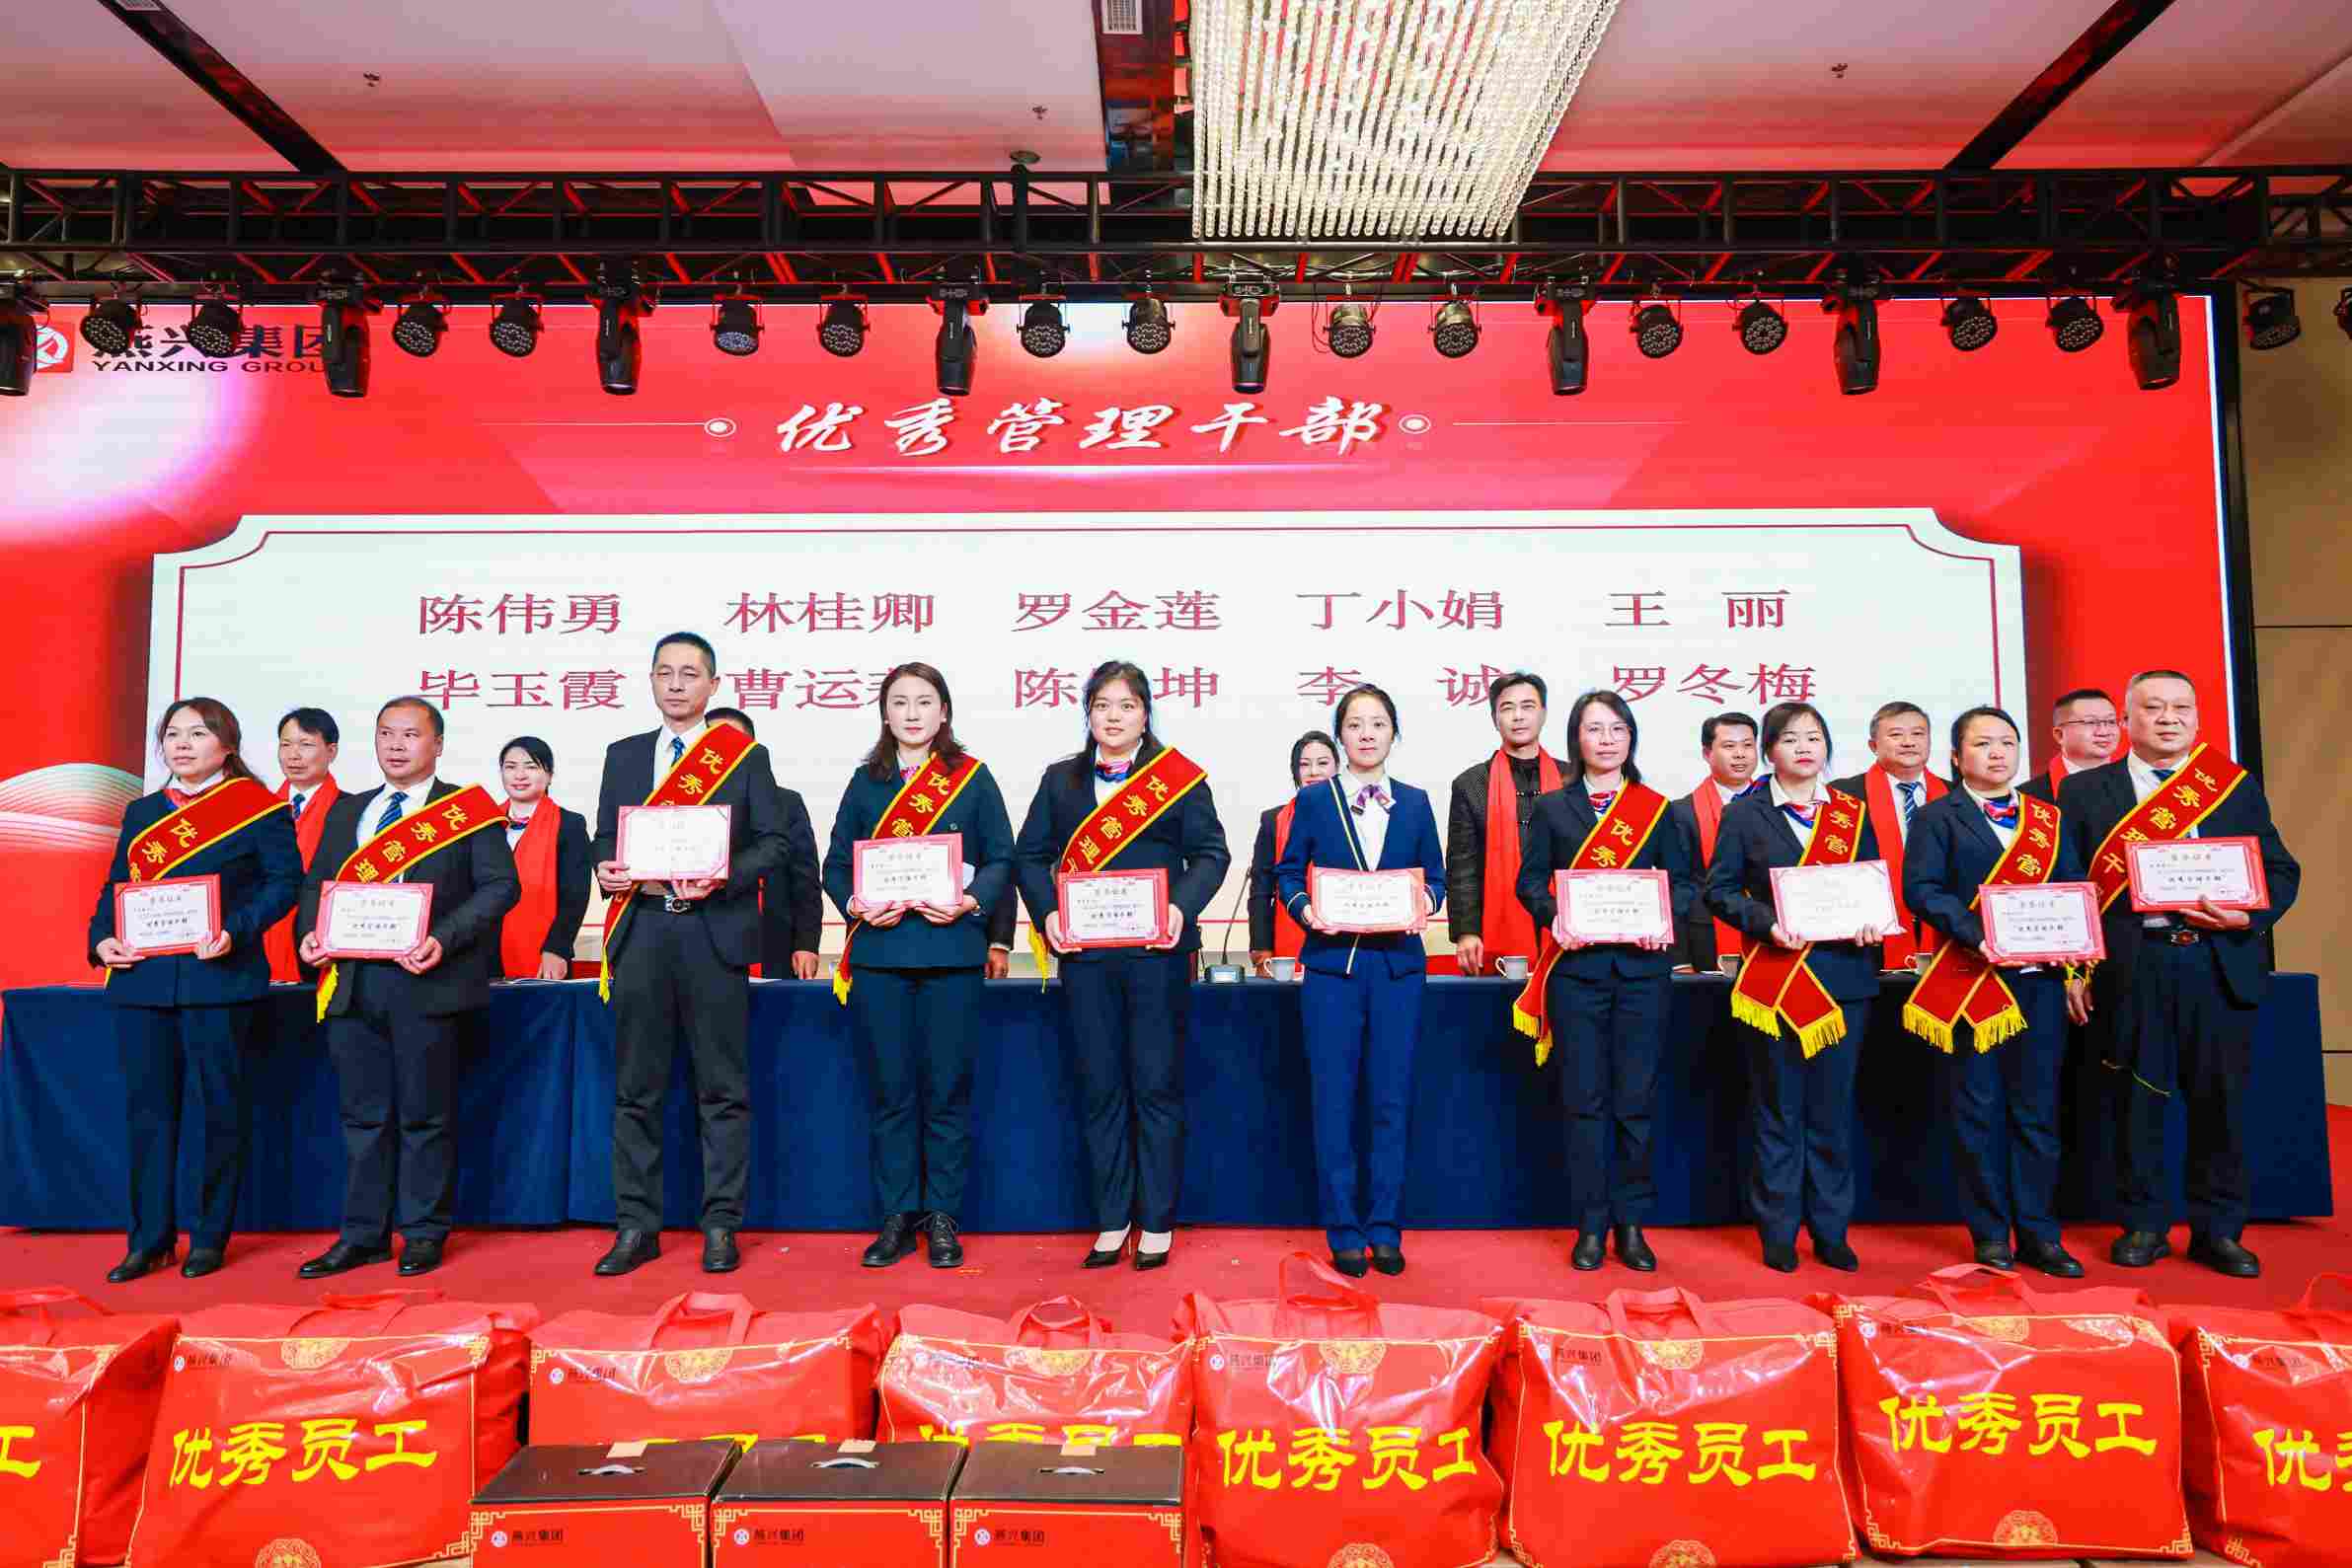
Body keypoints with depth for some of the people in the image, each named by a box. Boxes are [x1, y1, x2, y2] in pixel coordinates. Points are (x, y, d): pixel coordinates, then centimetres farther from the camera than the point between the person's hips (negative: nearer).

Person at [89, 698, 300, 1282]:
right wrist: (103, 938, -1)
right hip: (141, 978, 5)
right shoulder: (141, 811, 17)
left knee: (220, 1105, 2)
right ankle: (149, 1239, 18)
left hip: (218, 976, -5)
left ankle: (210, 1238, 13)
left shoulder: (259, 807, 0)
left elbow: (285, 879, -7)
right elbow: (116, 886, 17)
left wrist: (236, 932, -19)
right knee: (147, 1107, 8)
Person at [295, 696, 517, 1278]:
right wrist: (310, 933, -1)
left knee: (424, 1114, 4)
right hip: (351, 980, 5)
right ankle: (363, 1236, 22)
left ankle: (424, 1235, 16)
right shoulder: (348, 811, 17)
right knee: (363, 1114, 11)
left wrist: (443, 939, -19)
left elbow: (500, 886, -8)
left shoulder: (468, 809, 0)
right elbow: (316, 883, 19)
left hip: (425, 981, -5)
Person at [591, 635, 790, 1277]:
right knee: (636, 1089, 7)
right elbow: (605, 837, 15)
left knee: (722, 1090, 2)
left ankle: (720, 1225, 12)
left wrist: (721, 878, -15)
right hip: (641, 934, 3)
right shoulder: (623, 755, 16)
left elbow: (773, 842, 1)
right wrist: (609, 871, -6)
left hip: (714, 932, -3)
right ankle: (636, 1226, 17)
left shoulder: (746, 755, 6)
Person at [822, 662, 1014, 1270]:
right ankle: (897, 1218, 18)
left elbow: (1001, 860, 2)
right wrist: (855, 904, -9)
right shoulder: (866, 781, 11)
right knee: (892, 1090, 6)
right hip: (878, 952, 2)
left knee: (946, 1089, 3)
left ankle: (942, 1218, 16)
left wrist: (971, 901, -15)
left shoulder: (973, 778, 5)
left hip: (950, 951, -2)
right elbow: (836, 865, 9)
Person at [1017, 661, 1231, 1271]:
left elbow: (1211, 853, 0)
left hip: (1156, 950, -2)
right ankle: (1112, 1220, 20)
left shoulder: (1179, 777, 4)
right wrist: (1047, 912, -8)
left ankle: (1157, 1222, 16)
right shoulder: (1060, 780, 13)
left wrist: (1182, 906, -16)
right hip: (1084, 952, 3)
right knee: (1099, 1089, 8)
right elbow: (1030, 855, 8)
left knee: (1156, 1087, 3)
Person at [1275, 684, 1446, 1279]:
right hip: (1332, 963, -2)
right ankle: (1344, 1231, 15)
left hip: (1399, 964, 2)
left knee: (1392, 1100, 6)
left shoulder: (1415, 802, 10)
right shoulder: (1313, 799, 4)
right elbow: (1287, 873, 5)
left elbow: (1435, 876, 11)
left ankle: (1385, 1229, 19)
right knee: (1334, 1100, 3)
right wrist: (1304, 909, -14)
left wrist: (1425, 905, -9)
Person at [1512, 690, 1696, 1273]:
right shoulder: (1551, 807, 9)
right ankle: (1591, 1227, 11)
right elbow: (1530, 881, 4)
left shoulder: (1655, 808, 11)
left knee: (1636, 1098, 3)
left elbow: (1683, 880, 8)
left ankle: (1631, 1224, 16)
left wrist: (1667, 916, -12)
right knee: (1585, 1098, 1)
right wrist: (1557, 917, -15)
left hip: (1642, 964, 1)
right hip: (1576, 966, -1)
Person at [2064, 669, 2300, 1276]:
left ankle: (2218, 1231, 20)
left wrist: (2249, 916, -10)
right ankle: (2143, 1226, 18)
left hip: (2221, 965, 2)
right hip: (2131, 968, -2)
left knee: (2220, 1101, 7)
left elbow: (2281, 870, 11)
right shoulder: (2084, 790, 5)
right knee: (2137, 1100, 5)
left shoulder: (2238, 786, 12)